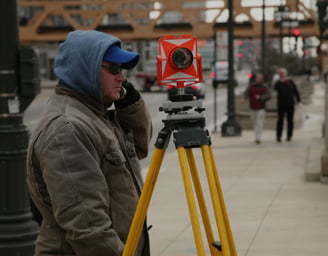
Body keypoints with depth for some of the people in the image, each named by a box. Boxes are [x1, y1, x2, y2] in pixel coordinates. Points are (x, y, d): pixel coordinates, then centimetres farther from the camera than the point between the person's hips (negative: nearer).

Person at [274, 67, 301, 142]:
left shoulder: (291, 81, 6)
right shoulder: (278, 82, 4)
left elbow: (296, 91, 9)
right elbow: (276, 88, -11)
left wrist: (298, 100, 7)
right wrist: (281, 82, -19)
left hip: (290, 105, 1)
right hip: (281, 105, -1)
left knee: (290, 120, 5)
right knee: (280, 120, -4)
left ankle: (289, 136, 12)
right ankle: (278, 136, -1)